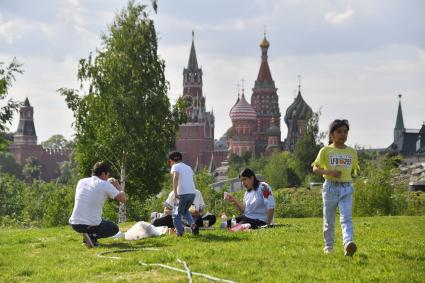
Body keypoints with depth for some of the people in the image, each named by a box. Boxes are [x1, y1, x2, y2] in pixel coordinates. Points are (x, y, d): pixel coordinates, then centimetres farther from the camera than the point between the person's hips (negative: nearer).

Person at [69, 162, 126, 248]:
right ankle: (92, 237, -4)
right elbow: (123, 199, -3)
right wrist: (118, 185, 15)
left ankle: (88, 235, 12)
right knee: (114, 228, 23)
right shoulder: (105, 185, -7)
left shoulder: (81, 182, 10)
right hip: (92, 225, -6)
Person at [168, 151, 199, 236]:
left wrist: (175, 193, -19)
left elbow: (175, 177, -15)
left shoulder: (175, 167, 3)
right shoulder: (188, 167, 23)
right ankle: (192, 224, 5)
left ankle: (179, 232, 1)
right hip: (192, 193, 6)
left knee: (177, 214, 8)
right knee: (185, 211, 27)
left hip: (183, 194, -6)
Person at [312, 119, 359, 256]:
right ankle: (328, 246, 26)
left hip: (346, 189, 1)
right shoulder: (325, 151, 1)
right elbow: (315, 168, -2)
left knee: (346, 218, -17)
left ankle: (348, 243, -34)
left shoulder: (352, 152, 9)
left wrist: (346, 175, 0)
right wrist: (329, 172, -17)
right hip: (330, 187, -1)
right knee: (329, 220, 9)